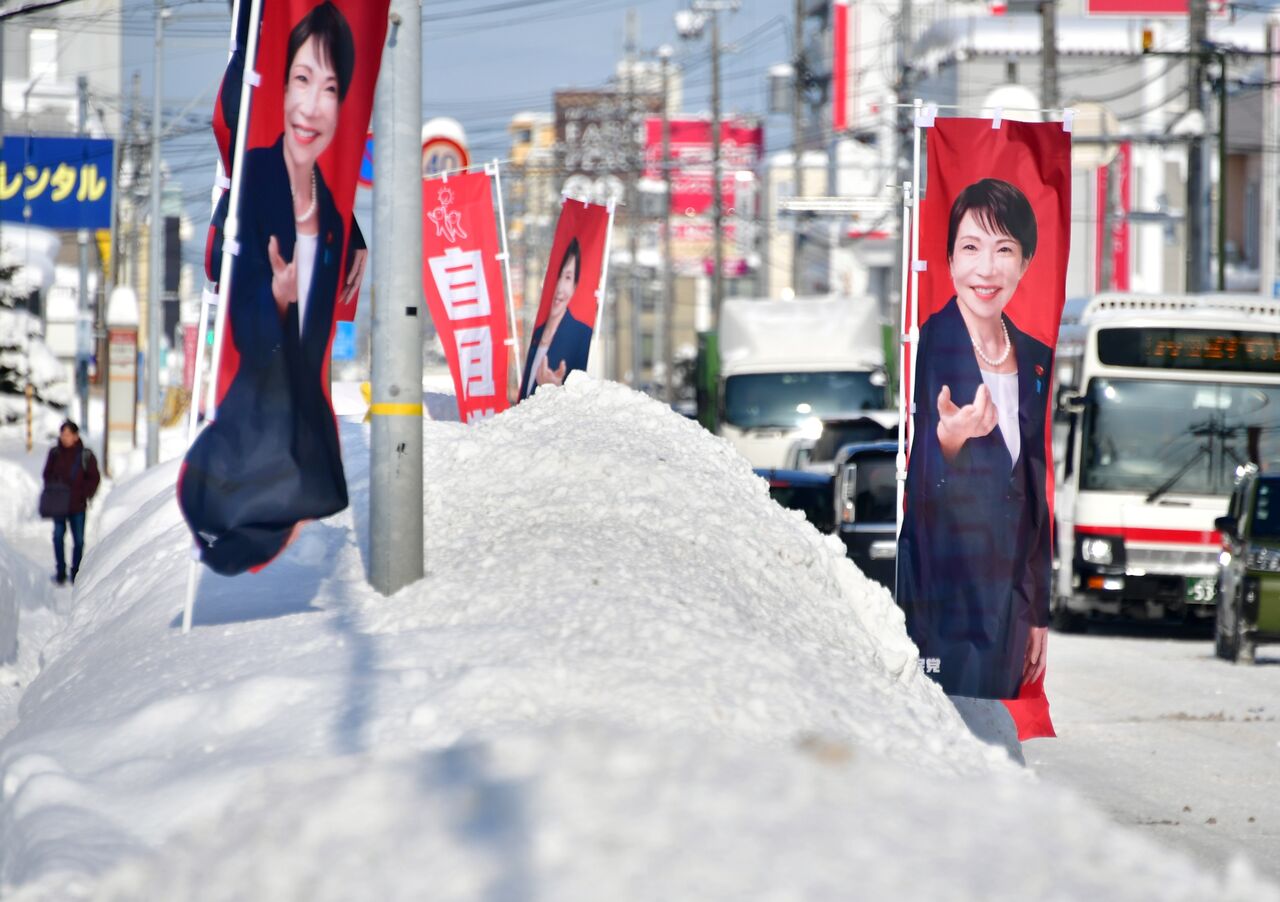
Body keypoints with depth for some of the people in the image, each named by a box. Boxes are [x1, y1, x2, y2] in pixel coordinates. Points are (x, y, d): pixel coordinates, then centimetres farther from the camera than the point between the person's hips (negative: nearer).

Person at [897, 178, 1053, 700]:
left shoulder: (1035, 361, 8)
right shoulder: (923, 348, -9)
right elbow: (913, 492, -10)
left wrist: (1038, 613, 14)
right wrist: (949, 438, -30)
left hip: (1009, 607, 5)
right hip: (938, 607, -5)